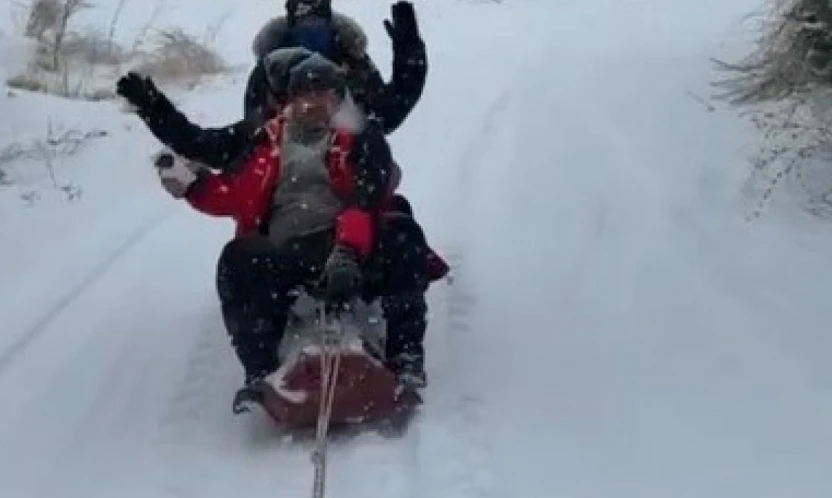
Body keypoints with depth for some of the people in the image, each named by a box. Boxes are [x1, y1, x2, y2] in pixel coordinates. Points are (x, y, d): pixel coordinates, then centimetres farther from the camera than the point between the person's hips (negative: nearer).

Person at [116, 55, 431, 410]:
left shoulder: (361, 139, 7)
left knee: (403, 236, -29)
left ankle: (405, 355, -32)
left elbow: (364, 204, -10)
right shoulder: (270, 142, 17)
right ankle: (260, 371, -34)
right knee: (239, 259, -27)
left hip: (353, 246, -2)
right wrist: (189, 181, -11)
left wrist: (348, 252, -29)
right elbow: (233, 196, 8)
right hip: (284, 258, 2)